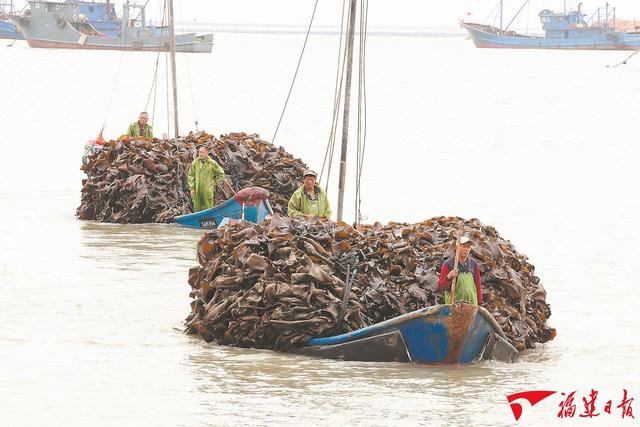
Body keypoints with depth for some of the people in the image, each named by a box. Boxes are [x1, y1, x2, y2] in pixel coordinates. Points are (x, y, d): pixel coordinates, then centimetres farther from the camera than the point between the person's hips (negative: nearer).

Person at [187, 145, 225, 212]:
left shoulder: (212, 163, 0)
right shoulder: (195, 163, 4)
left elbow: (221, 174, 12)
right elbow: (190, 176, 8)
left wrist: (215, 182, 5)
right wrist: (192, 188, 1)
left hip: (208, 191, -2)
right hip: (197, 192, 2)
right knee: (197, 210, 5)